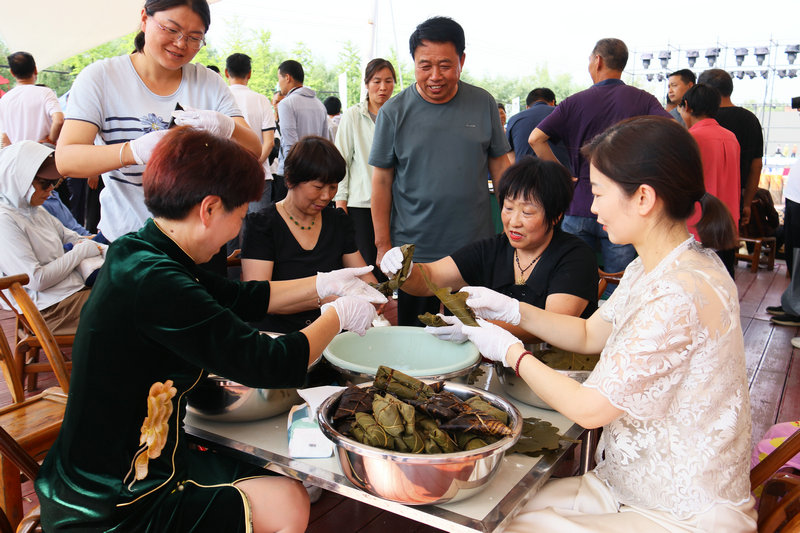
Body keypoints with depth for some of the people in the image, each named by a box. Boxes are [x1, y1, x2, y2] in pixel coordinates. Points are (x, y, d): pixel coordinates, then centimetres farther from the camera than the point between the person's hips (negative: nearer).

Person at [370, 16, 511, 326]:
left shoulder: (483, 104, 2)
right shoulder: (393, 112, -3)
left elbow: (500, 165, 9)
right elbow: (382, 180, 0)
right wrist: (383, 245, -3)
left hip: (476, 249, 1)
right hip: (413, 252, -1)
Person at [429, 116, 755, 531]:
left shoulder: (682, 295, -29)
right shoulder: (651, 269, 3)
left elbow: (589, 408, -24)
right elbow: (589, 335, 15)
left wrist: (510, 350, -10)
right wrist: (511, 310, 3)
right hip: (630, 486, 8)